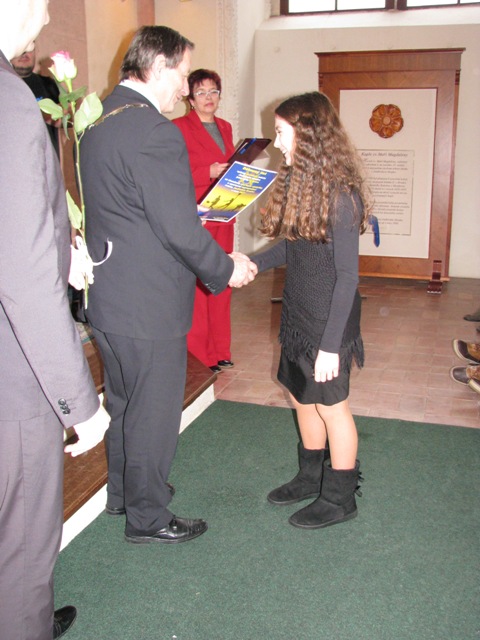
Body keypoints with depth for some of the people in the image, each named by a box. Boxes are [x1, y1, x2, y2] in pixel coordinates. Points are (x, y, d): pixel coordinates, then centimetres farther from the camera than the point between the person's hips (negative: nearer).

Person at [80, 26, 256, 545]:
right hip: (147, 307, -10)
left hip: (108, 298, 10)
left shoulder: (99, 122, 9)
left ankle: (122, 490, 44)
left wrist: (196, 213, 16)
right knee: (153, 414, 8)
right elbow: (180, 229, -24)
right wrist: (226, 269, -8)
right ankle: (147, 518, 27)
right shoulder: (154, 131, -22)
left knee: (123, 403, 25)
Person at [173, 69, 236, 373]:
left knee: (222, 284, 8)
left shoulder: (225, 128, 19)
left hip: (223, 217, 7)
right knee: (196, 287, -5)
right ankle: (198, 357, 5)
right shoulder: (179, 128, -3)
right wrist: (208, 173, -17)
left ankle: (220, 350, 20)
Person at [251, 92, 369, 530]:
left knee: (330, 405, 7)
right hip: (297, 313, 8)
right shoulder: (297, 181, 5)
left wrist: (331, 343, -20)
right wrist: (254, 263, -7)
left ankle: (340, 498, 27)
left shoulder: (340, 193, -20)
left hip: (328, 319, -8)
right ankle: (312, 477, 40)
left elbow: (348, 275, -20)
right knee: (302, 398, 19)